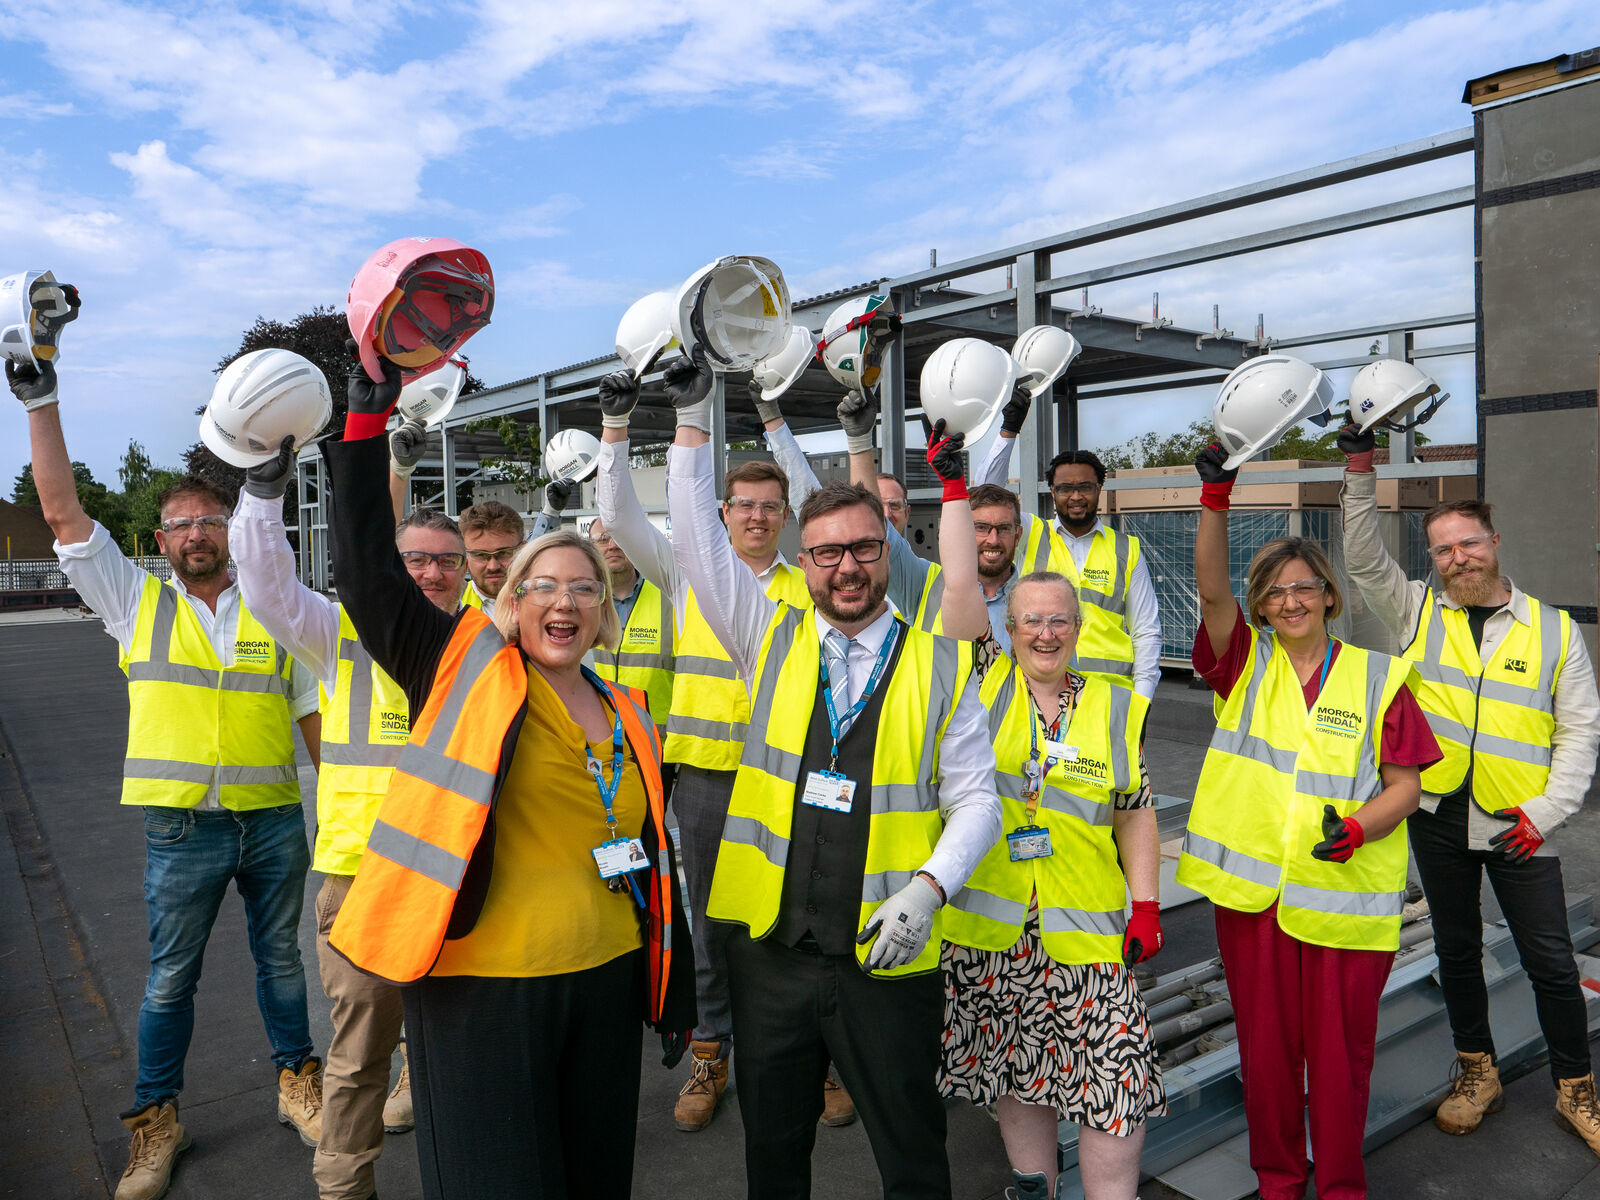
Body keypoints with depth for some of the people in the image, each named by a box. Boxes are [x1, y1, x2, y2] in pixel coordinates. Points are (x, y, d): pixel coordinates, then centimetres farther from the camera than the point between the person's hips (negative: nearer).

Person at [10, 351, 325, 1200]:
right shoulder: (135, 601, 4)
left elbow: (314, 712, 8)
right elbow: (63, 512, -3)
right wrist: (41, 404, -9)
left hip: (274, 819, 1)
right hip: (181, 826, -1)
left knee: (280, 957, 15)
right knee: (170, 976, 10)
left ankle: (297, 1082, 33)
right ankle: (157, 1122, 27)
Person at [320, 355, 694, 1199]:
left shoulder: (628, 719, 9)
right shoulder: (468, 672, -3)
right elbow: (369, 572, -12)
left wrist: (674, 993, 16)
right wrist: (368, 418, -16)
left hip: (605, 982, 5)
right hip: (481, 989, -4)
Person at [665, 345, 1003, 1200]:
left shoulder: (941, 666, -1)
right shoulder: (771, 640, 2)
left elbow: (975, 797, -1)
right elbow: (698, 540, -4)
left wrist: (928, 887, -15)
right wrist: (694, 419, -8)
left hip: (886, 955, -1)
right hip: (769, 946, 2)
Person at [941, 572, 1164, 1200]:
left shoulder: (1117, 707, 6)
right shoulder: (981, 688, 4)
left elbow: (1136, 814, 8)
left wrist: (1147, 907, 3)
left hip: (1087, 924, 0)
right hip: (990, 919, 0)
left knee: (1114, 1075, -6)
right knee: (1015, 1060, 13)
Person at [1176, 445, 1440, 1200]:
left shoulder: (1378, 677, 1)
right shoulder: (1246, 665, 3)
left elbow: (1405, 784, 0)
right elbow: (1212, 590, -13)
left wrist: (1358, 829, -20)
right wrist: (1215, 495, -24)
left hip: (1345, 896, -1)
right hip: (1253, 887, 1)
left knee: (1340, 1050, 10)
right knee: (1265, 1044, 13)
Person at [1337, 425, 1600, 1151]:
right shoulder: (1417, 611, 3)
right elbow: (1364, 557, -7)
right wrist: (1361, 469, -16)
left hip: (1518, 825, -1)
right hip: (1438, 817, 1)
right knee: (1457, 948, 15)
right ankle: (1477, 1070, 32)